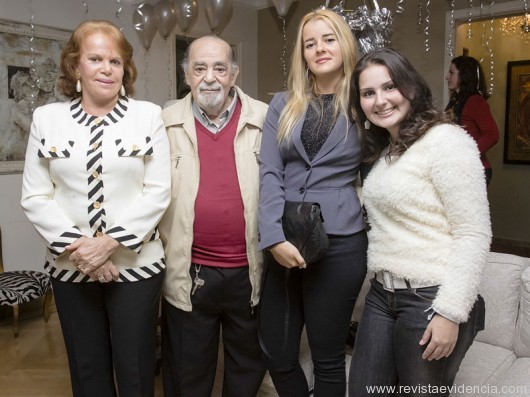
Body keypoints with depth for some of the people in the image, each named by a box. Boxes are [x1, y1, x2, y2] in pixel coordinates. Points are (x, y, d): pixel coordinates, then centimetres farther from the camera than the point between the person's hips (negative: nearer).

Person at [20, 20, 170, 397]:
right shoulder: (47, 117, 3)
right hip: (71, 267, 2)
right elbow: (35, 197, 1)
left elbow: (158, 191, -7)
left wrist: (111, 242, -15)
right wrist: (76, 245, -12)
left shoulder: (149, 115, -1)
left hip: (136, 264, -1)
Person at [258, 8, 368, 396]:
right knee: (277, 355, 12)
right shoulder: (282, 105, 8)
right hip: (284, 242, 2)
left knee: (328, 358, 11)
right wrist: (275, 237, -12)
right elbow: (269, 173, -2)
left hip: (340, 244, -2)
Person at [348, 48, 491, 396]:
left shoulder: (446, 141, -12)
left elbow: (474, 235, -17)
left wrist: (451, 312, -19)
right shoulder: (384, 150, 13)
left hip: (430, 300, -7)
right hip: (382, 295, 8)